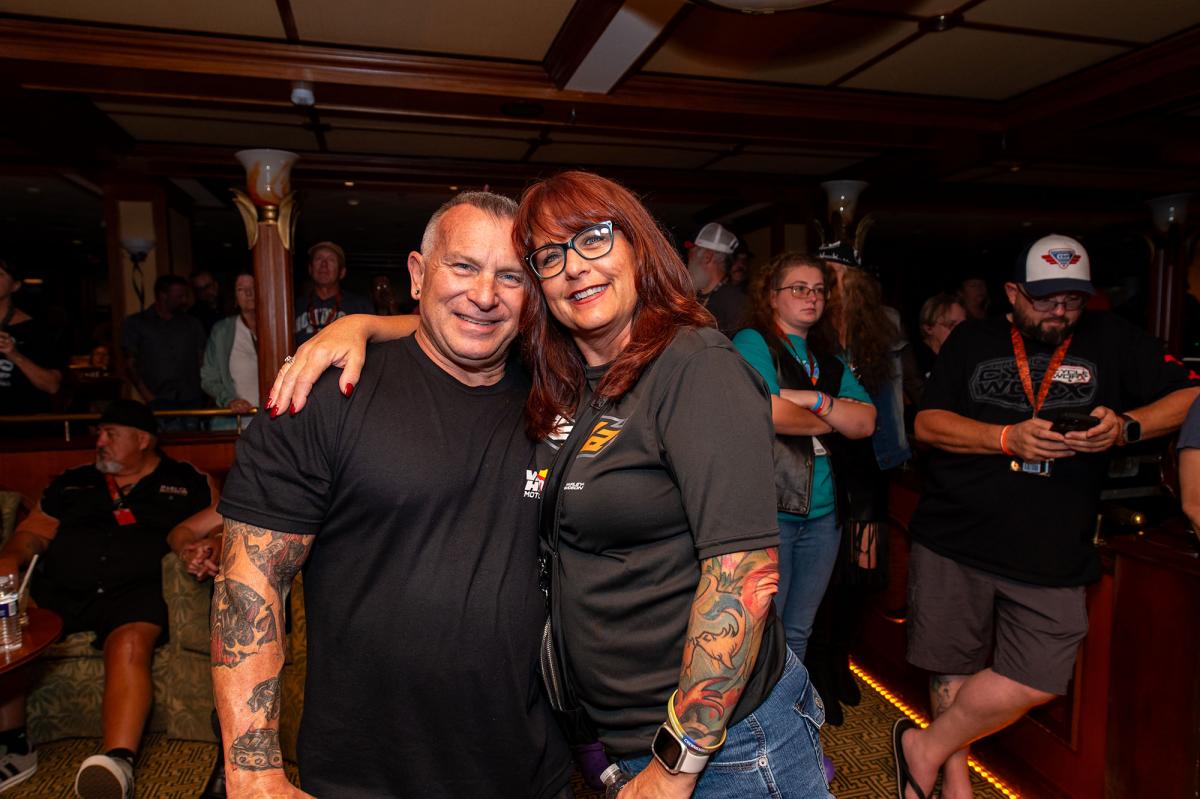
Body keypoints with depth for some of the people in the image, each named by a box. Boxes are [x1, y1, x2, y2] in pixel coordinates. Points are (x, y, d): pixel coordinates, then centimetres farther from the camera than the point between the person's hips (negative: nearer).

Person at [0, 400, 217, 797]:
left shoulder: (187, 482, 13)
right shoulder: (72, 482, 26)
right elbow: (32, 533, 22)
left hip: (134, 590, -4)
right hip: (58, 591, 5)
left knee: (130, 644, -34)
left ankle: (119, 763, -42)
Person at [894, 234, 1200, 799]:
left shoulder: (1111, 341, 7)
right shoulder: (972, 341, 5)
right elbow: (927, 424, -2)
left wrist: (1127, 427, -13)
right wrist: (1009, 438, -16)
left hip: (1052, 555, 1)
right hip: (954, 540, -1)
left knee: (1035, 682, -3)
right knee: (953, 670, 9)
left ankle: (925, 747, 18)